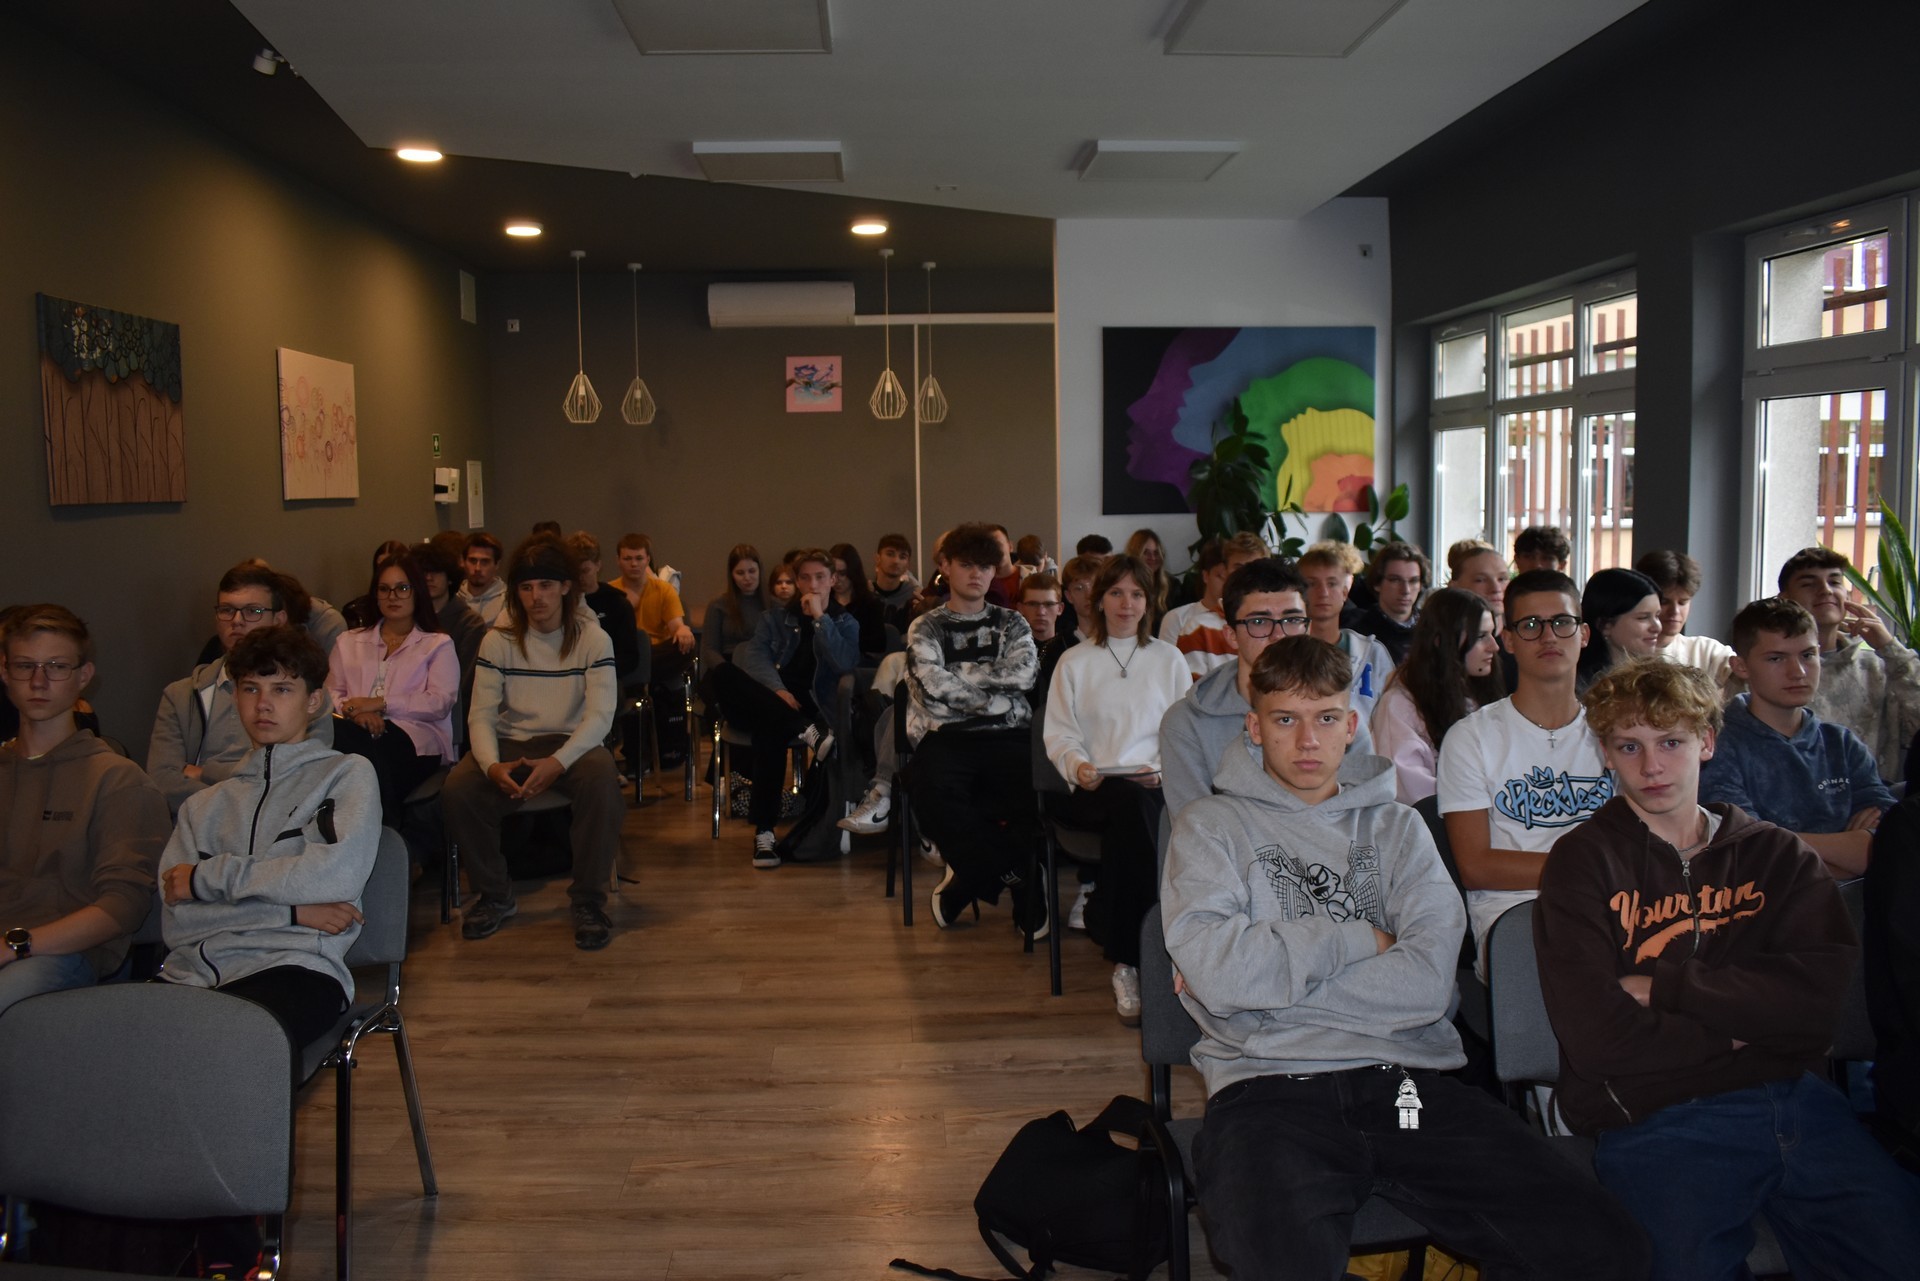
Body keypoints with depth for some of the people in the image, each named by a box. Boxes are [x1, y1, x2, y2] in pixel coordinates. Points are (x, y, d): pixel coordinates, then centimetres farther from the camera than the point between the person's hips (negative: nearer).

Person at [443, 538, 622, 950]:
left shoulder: (593, 639, -4)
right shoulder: (499, 640, 2)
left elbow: (600, 715, -13)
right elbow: (481, 715, -5)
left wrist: (558, 762, -30)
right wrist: (492, 765, -26)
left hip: (571, 744, -2)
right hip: (511, 744, 2)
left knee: (602, 777, -35)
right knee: (457, 789, -26)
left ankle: (588, 901, -17)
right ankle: (494, 895, -1)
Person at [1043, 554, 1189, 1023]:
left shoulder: (1169, 659, 18)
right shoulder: (1074, 662, 17)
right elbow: (1058, 732, 12)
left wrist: (1163, 770, -8)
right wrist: (1078, 766, -10)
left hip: (1153, 787, 1)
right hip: (1092, 790, 0)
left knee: (1132, 806, -37)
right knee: (1131, 803, -37)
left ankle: (1126, 959, -30)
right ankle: (1132, 958, -33)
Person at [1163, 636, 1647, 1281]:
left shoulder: (1396, 825, 20)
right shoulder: (1210, 825, 12)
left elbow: (1428, 982, 1)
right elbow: (1213, 971, -8)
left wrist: (1274, 972, -3)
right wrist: (1359, 938, 1)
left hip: (1407, 1081, 4)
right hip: (1269, 1086, -3)